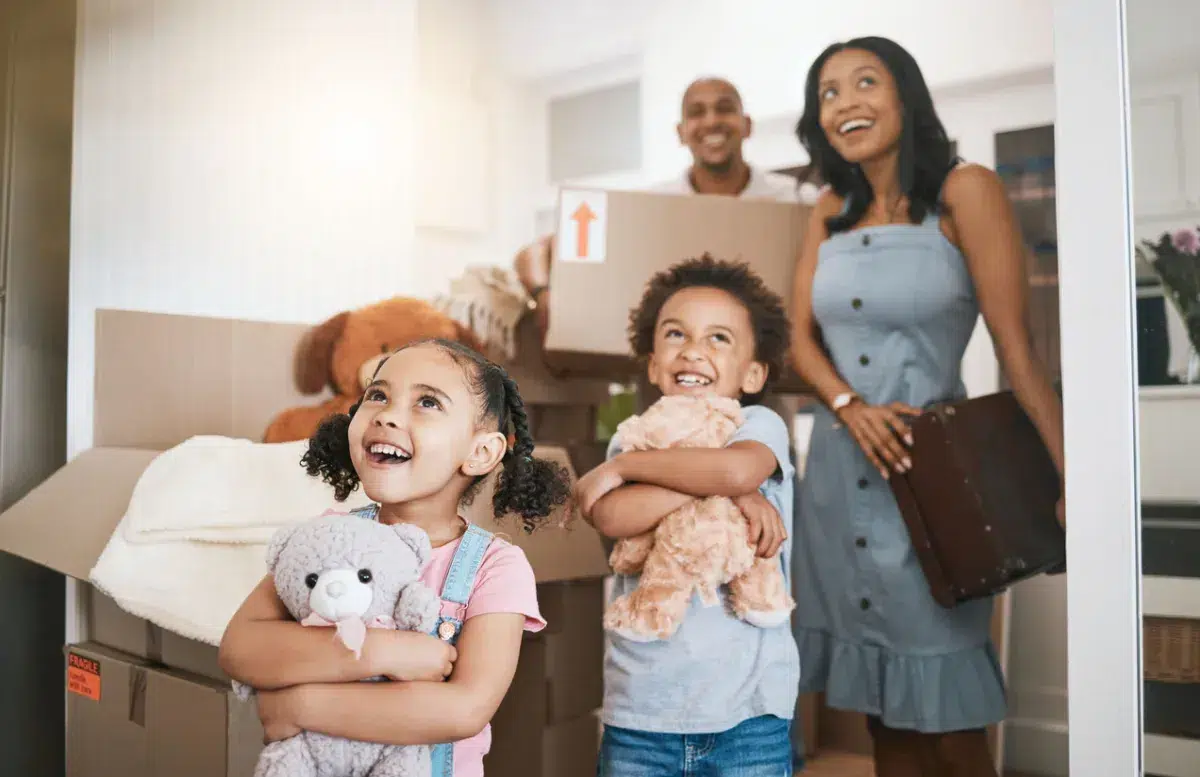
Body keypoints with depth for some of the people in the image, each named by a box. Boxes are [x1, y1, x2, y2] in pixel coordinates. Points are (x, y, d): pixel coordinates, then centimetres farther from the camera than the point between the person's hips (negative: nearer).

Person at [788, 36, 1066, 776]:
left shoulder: (964, 192, -7)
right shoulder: (831, 212, 10)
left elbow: (1018, 349, -12)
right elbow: (801, 335, 7)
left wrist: (1068, 481, -16)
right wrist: (850, 408, -12)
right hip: (838, 472, 5)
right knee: (883, 711, 14)